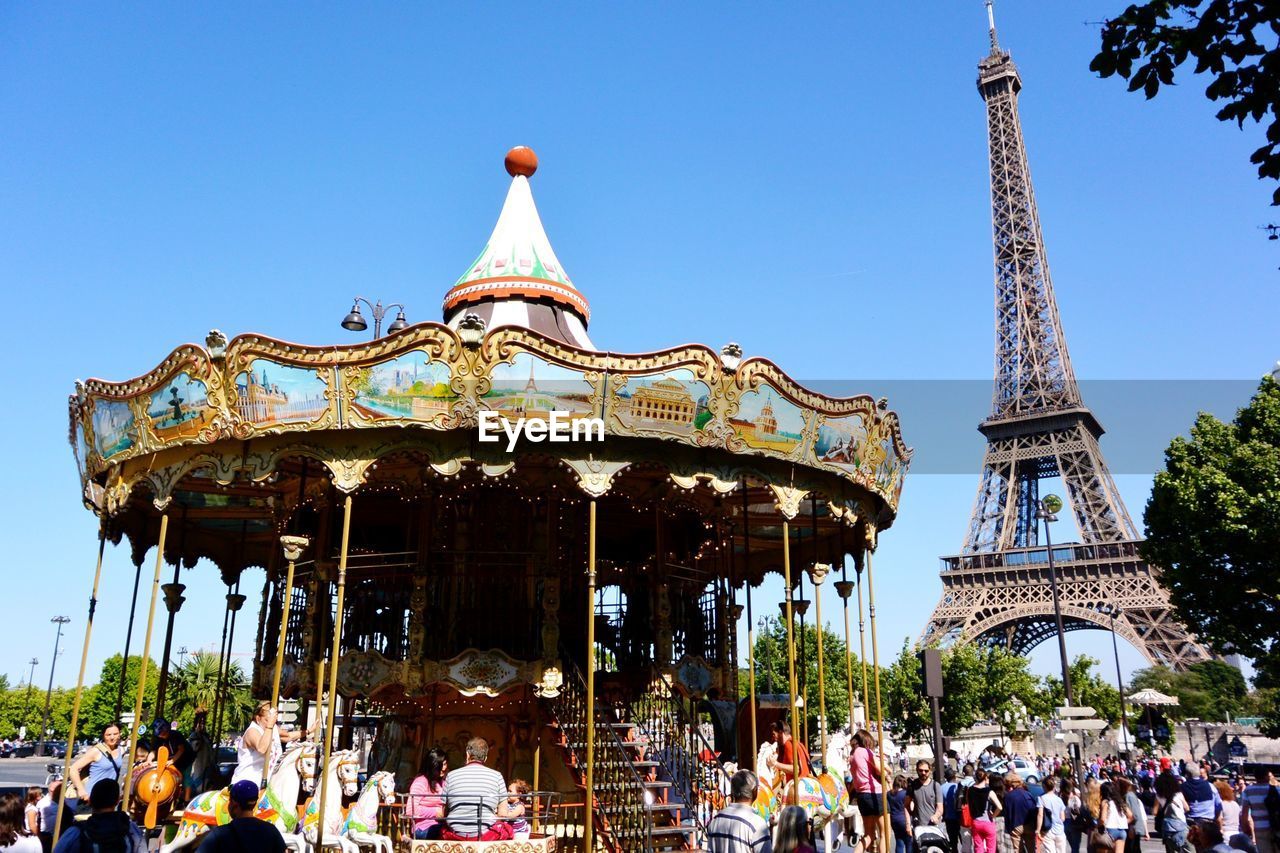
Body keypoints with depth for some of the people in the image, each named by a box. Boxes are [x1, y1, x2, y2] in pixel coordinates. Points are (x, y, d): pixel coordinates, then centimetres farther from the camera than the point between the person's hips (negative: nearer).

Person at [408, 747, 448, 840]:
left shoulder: (442, 782, 21)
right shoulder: (420, 782, -4)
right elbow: (410, 811, -12)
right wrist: (435, 812, -12)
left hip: (440, 825, 7)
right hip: (424, 830, -7)